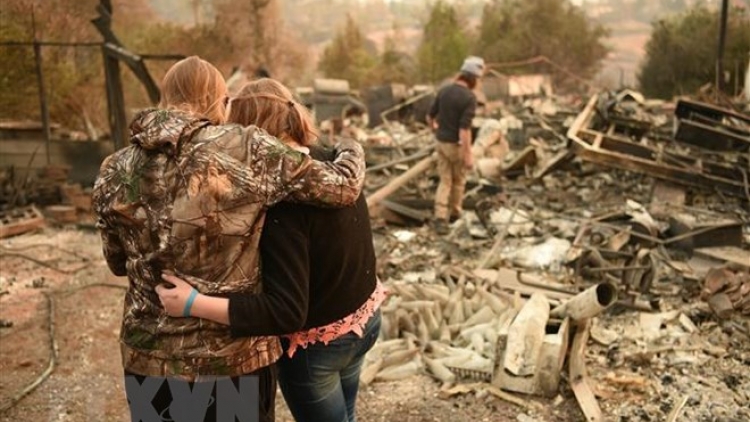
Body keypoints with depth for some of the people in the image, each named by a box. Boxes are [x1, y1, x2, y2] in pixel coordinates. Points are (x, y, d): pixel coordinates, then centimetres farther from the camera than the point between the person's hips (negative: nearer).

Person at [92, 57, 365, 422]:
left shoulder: (116, 173, -5)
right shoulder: (246, 151, -16)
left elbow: (118, 264, 9)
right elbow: (344, 186, -9)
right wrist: (350, 148, 11)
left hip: (148, 360, 3)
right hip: (234, 359, -3)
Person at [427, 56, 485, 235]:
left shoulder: (443, 90, 0)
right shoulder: (469, 98, -21)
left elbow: (430, 116, 9)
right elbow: (465, 128, -27)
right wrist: (469, 155, -23)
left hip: (441, 142, 5)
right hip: (457, 145, -5)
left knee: (445, 181, 10)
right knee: (458, 180, 18)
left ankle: (441, 218, -2)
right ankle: (454, 211, 35)